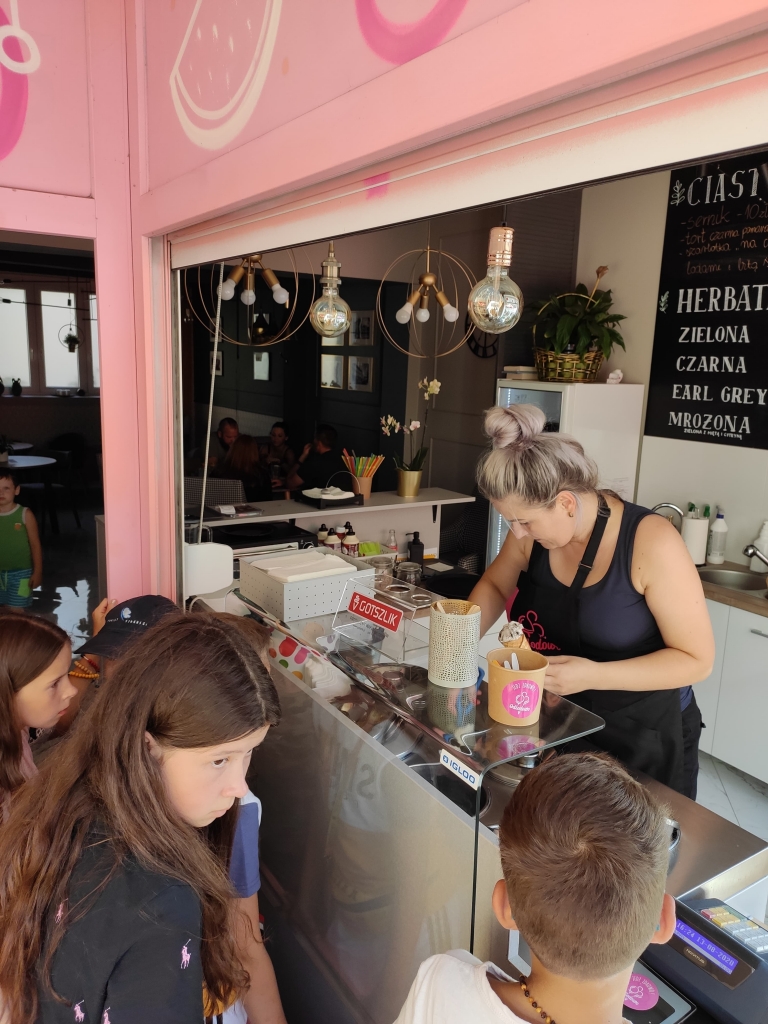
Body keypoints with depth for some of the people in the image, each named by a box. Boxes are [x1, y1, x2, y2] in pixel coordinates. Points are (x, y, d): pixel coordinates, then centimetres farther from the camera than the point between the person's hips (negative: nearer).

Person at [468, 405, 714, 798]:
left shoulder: (651, 543, -25)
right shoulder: (533, 533, -10)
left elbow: (696, 659, -19)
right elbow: (494, 584, 10)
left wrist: (593, 676, -30)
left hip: (644, 742, -4)